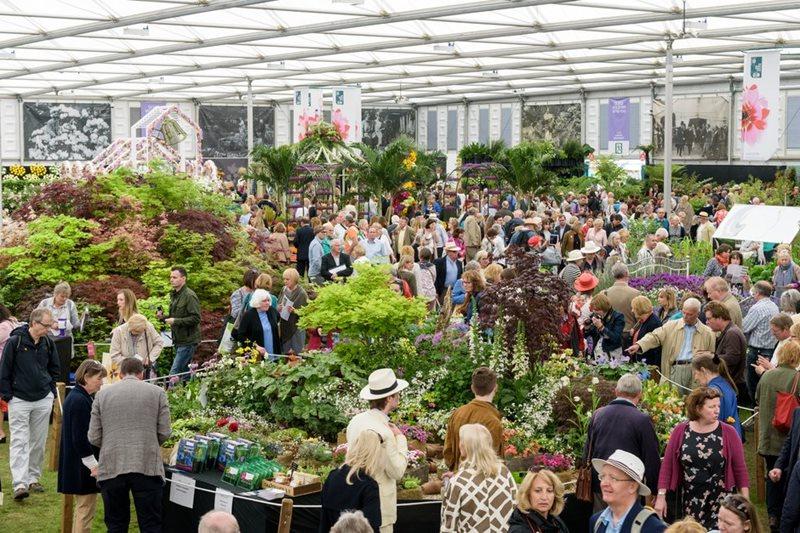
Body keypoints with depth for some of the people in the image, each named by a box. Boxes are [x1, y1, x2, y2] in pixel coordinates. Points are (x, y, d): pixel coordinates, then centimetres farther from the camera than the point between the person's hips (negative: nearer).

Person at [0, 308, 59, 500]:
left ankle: (33, 478, 22)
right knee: (19, 441, -8)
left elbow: (55, 369, 18)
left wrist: (50, 390, 9)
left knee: (38, 442, 10)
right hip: (19, 399, -5)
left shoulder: (48, 343, 3)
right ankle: (19, 485, -14)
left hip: (43, 400, 5)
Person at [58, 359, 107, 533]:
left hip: (75, 465, 11)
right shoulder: (80, 401, -20)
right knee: (86, 511, -4)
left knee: (82, 508, 19)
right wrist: (94, 464, -18)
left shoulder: (74, 397, 11)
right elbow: (80, 439, -23)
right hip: (83, 467, -11)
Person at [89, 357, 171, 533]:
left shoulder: (102, 394, 8)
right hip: (147, 466, -1)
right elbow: (164, 433, 2)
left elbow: (94, 438, 5)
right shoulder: (157, 392, 5)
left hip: (111, 468, 1)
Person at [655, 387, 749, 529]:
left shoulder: (728, 432, -1)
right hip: (689, 504, 1)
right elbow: (667, 466, 4)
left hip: (720, 502, -1)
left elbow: (740, 469, 1)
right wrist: (661, 496, 0)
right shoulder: (680, 431, 1)